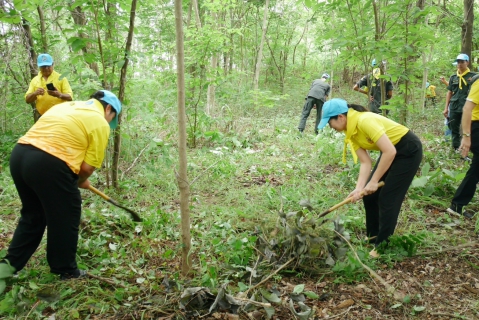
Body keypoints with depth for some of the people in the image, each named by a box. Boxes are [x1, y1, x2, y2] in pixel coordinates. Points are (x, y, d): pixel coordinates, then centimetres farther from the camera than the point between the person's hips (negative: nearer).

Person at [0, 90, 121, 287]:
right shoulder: (100, 123, 1)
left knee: (32, 214, 26)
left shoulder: (66, 105, 25)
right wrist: (80, 182, 19)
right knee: (65, 219, 10)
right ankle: (66, 272, 24)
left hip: (19, 154, 8)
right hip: (49, 164, -8)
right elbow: (88, 167, -4)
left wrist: (73, 178, 27)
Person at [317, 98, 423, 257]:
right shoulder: (350, 132, -4)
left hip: (409, 150, -9)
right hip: (391, 151, 9)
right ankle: (374, 238, 26)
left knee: (387, 198, -7)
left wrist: (374, 181, -27)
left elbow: (390, 152, -33)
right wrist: (359, 188, -18)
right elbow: (366, 162, -6)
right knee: (369, 194, 8)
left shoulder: (365, 121, -30)